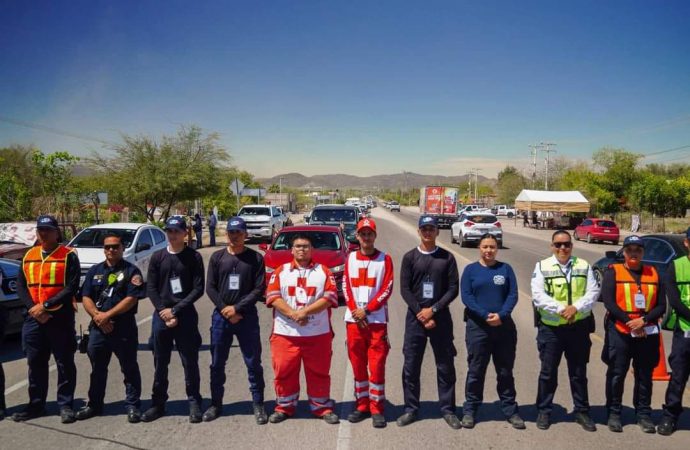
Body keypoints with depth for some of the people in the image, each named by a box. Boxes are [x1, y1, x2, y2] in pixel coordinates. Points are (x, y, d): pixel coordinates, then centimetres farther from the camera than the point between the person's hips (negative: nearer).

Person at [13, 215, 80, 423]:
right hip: (33, 318, 5)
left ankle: (65, 405, 13)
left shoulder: (68, 256, -4)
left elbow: (71, 288, -11)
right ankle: (36, 404, 26)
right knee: (35, 363, 13)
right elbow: (20, 285, 7)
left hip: (61, 318, -5)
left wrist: (45, 306, -16)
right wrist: (33, 308, -9)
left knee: (64, 363, 2)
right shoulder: (29, 256, 11)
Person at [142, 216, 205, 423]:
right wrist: (163, 311, -9)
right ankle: (158, 403, 22)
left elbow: (198, 289, -6)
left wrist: (175, 309, -11)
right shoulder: (157, 257, 7)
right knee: (160, 363, 10)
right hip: (161, 316, 3)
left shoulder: (194, 257, -2)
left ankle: (194, 403, 14)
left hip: (186, 316, -3)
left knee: (190, 362, 2)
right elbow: (151, 288, 4)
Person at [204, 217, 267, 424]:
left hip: (247, 316, -2)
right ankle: (215, 404, 25)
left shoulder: (255, 258, -1)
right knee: (217, 364, 10)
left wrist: (237, 308, -13)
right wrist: (225, 310, -9)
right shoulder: (217, 257, 6)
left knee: (253, 363, 3)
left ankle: (258, 405, 15)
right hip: (221, 316, 2)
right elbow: (210, 288, 2)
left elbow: (259, 289, -6)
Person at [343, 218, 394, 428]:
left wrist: (366, 310, -11)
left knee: (377, 365, -2)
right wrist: (355, 312, -7)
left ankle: (377, 409, 7)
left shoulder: (384, 259, 1)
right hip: (353, 319, 3)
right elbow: (346, 287, 5)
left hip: (377, 320, -3)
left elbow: (387, 289, -5)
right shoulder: (350, 258, 9)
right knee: (357, 364, 9)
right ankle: (362, 405, 21)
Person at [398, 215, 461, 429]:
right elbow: (405, 289, -2)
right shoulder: (410, 257, 3)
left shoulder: (447, 258, 4)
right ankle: (410, 409, 17)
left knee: (445, 366, 6)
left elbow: (453, 289, -1)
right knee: (411, 366, 4)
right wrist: (421, 314, -11)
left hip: (441, 317, 0)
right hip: (415, 317, 0)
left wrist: (433, 309, -11)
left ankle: (448, 410, 19)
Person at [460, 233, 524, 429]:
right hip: (477, 327, -1)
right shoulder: (470, 270, 3)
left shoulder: (506, 269, 7)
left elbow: (513, 295, 0)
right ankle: (469, 410, 15)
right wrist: (485, 315, -17)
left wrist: (501, 315, -16)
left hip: (504, 326, 2)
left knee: (505, 371, 10)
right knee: (476, 371, 4)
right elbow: (466, 296, -6)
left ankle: (510, 410, 22)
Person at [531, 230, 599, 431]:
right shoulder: (542, 266, -2)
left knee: (579, 372, 13)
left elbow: (593, 292, -3)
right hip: (550, 328, -2)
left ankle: (582, 411, 27)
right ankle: (544, 411, 20)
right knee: (548, 372, 7)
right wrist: (560, 309, -23)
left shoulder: (584, 266, 5)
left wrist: (575, 307, -19)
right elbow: (538, 295, -11)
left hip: (579, 327, 2)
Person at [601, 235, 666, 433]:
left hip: (647, 333, 3)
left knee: (644, 376, 11)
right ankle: (614, 413, 16)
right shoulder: (612, 272, -1)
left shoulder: (653, 273, 9)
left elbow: (661, 306, 4)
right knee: (616, 374, 4)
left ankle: (644, 414, 24)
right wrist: (629, 322, -15)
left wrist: (643, 321, -12)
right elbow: (608, 302, -9)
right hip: (619, 332, -3)